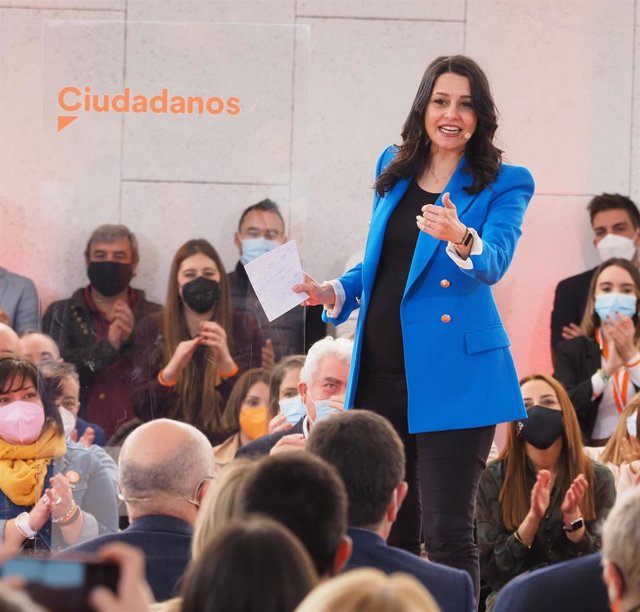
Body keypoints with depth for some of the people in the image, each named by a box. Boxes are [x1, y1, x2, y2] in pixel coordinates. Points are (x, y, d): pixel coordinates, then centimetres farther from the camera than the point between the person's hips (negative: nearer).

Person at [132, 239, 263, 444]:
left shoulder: (244, 327, 5)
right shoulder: (152, 329, 6)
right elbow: (141, 408, -1)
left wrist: (226, 362, -20)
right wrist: (171, 370, -19)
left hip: (226, 443, 0)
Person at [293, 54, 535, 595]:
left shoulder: (504, 184, -3)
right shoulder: (394, 169, 14)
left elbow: (493, 265, -19)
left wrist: (461, 240, -39)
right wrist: (336, 292, 4)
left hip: (453, 374, -6)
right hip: (381, 369, 6)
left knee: (447, 532, -9)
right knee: (387, 532, 11)